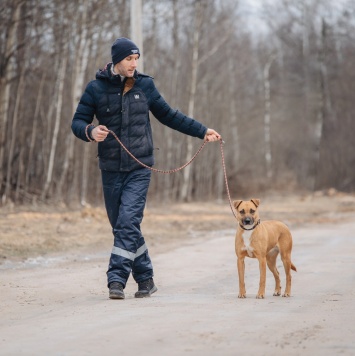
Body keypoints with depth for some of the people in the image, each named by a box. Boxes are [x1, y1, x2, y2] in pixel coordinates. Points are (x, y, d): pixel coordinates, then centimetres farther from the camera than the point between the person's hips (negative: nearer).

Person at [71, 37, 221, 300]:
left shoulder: (145, 86, 5)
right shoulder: (96, 88, 1)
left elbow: (170, 116, 16)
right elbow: (78, 122, 2)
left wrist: (202, 131, 15)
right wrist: (90, 132, -20)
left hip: (139, 169, -1)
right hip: (111, 169, 1)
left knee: (128, 223, -15)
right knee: (121, 226, 6)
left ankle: (117, 280, -15)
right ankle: (145, 279, 20)